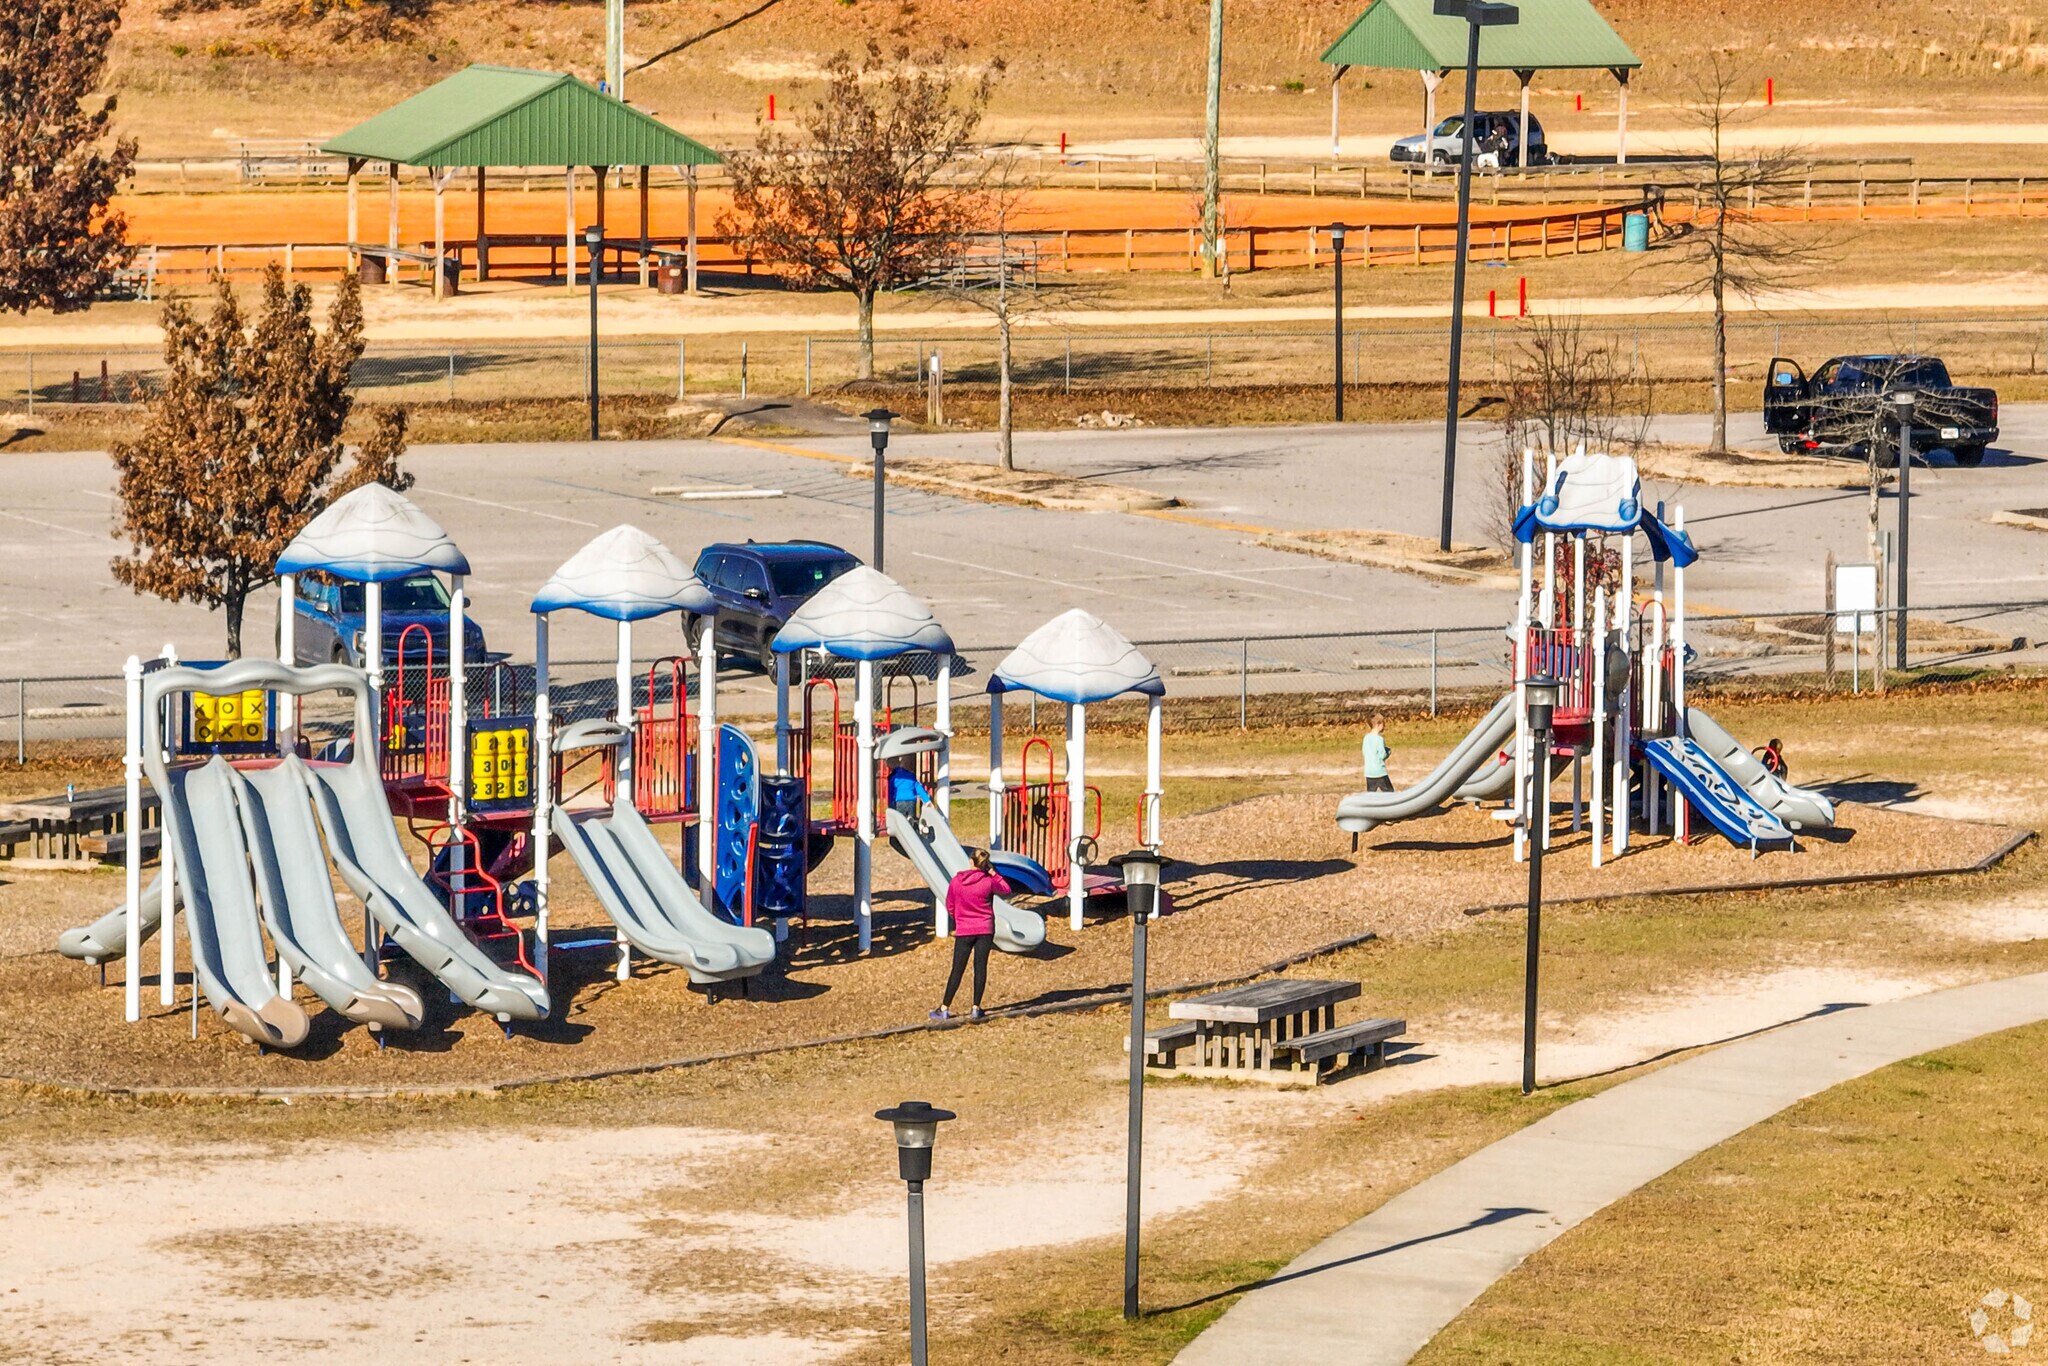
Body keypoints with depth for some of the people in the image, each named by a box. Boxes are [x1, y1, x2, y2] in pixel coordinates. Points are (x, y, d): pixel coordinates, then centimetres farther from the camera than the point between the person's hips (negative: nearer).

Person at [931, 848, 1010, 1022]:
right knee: (980, 968, 5)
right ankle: (976, 1009, 6)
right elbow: (1006, 890, 10)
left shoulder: (956, 882, -6)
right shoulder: (988, 882, -8)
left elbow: (949, 906, 3)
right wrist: (994, 873, 11)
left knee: (957, 970, 5)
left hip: (963, 931, 0)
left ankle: (944, 1009, 6)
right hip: (985, 930, 0)